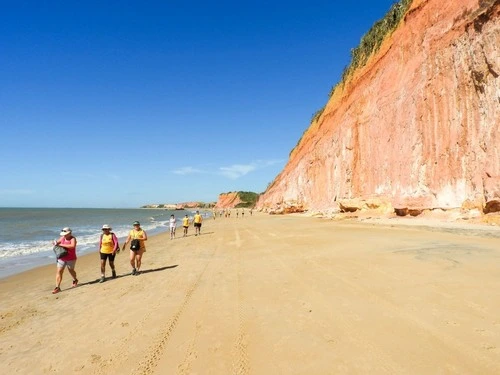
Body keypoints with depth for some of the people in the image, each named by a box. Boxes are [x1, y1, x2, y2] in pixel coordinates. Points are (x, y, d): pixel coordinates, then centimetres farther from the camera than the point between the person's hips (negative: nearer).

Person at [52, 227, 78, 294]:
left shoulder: (73, 239, -17)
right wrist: (55, 242, -8)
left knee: (71, 270, 15)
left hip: (71, 259, -5)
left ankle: (75, 280, 45)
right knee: (59, 271, -5)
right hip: (62, 258, 5)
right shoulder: (62, 238, 2)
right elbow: (57, 242, 18)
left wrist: (62, 245, -31)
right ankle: (57, 287, -3)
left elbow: (72, 246, -36)